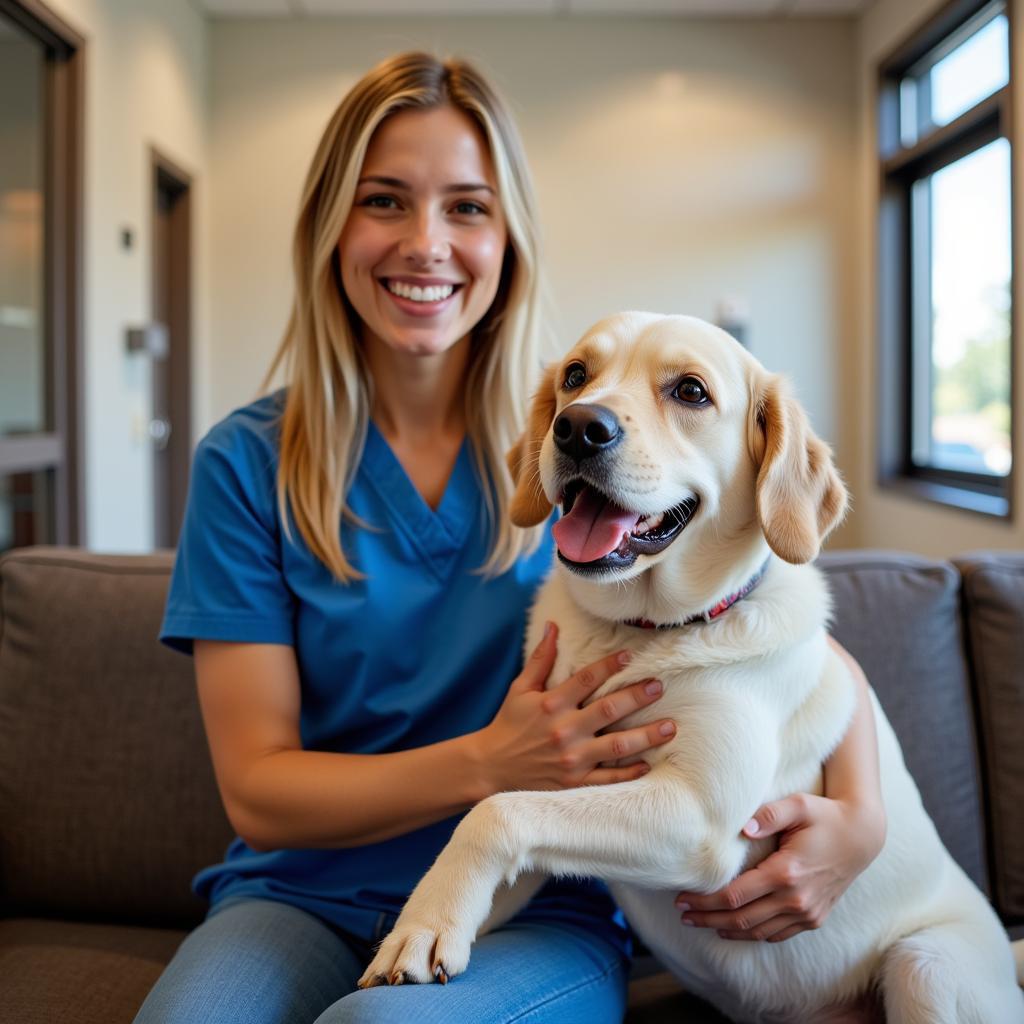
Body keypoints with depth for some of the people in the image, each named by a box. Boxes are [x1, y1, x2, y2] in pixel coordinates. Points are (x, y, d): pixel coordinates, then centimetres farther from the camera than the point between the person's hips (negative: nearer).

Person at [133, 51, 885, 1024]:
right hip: (308, 900, 1)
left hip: (538, 914, 0)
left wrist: (858, 814, -15)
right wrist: (489, 764, -21)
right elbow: (255, 790, -6)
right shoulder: (246, 462, -2)